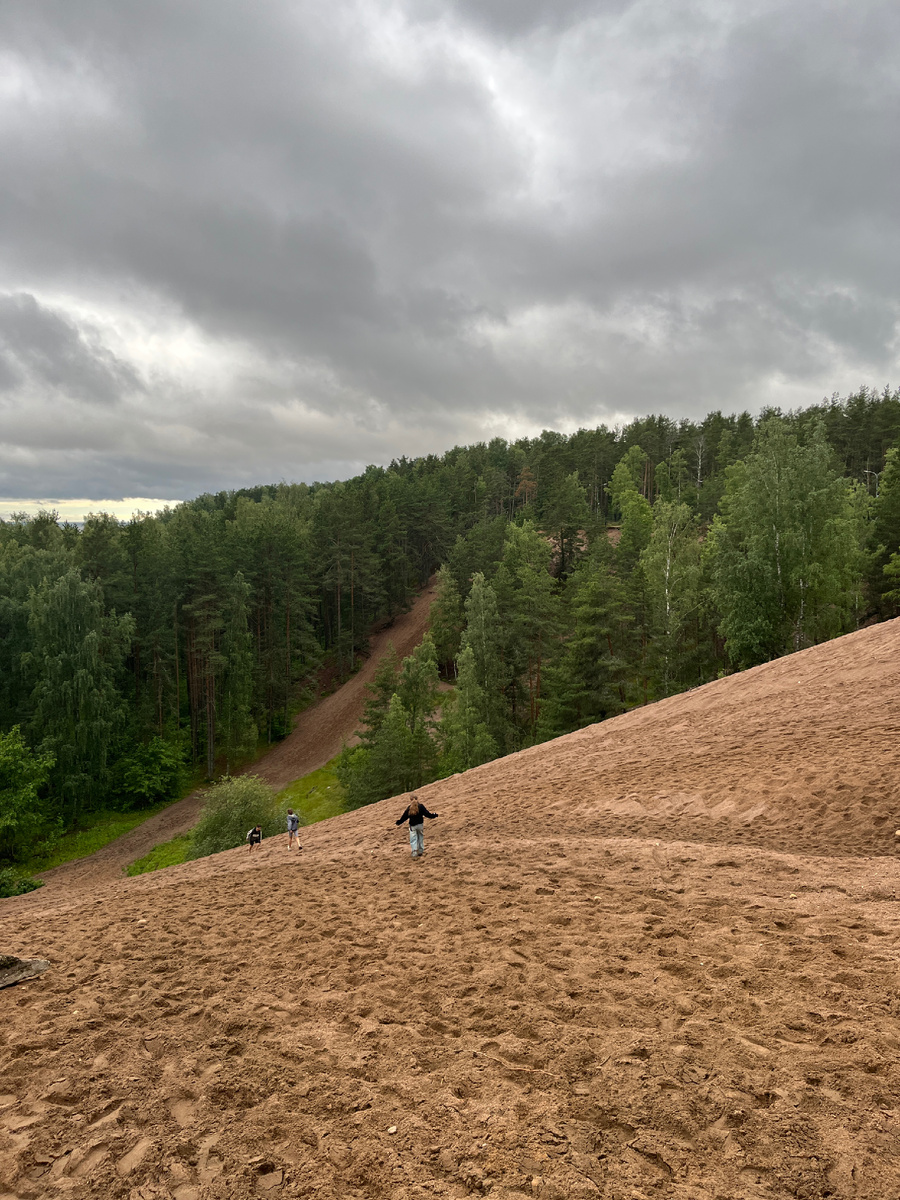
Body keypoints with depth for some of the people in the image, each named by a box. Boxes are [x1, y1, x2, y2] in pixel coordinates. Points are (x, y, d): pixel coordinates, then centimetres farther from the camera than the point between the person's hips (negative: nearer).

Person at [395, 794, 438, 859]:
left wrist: (399, 822, 11)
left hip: (412, 826, -1)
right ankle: (420, 851, 23)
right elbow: (427, 814, -7)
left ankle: (414, 852, -10)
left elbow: (404, 816, -4)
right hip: (420, 824, 1)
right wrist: (434, 815, 9)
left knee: (413, 839, 4)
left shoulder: (409, 808, -10)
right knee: (421, 838, 17)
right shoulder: (421, 807, -9)